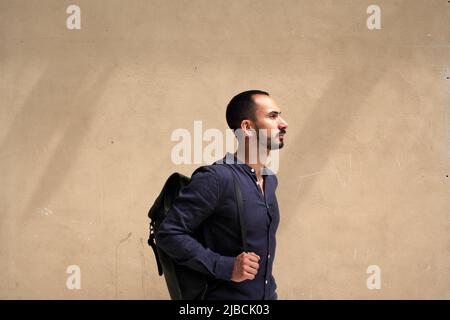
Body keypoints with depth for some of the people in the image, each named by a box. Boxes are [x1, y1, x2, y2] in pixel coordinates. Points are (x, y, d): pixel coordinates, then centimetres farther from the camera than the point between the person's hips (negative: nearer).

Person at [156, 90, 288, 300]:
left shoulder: (270, 179, 6)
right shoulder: (217, 178, -19)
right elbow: (169, 233, -21)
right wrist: (225, 267, -25)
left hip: (268, 294, 7)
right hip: (227, 295, -7)